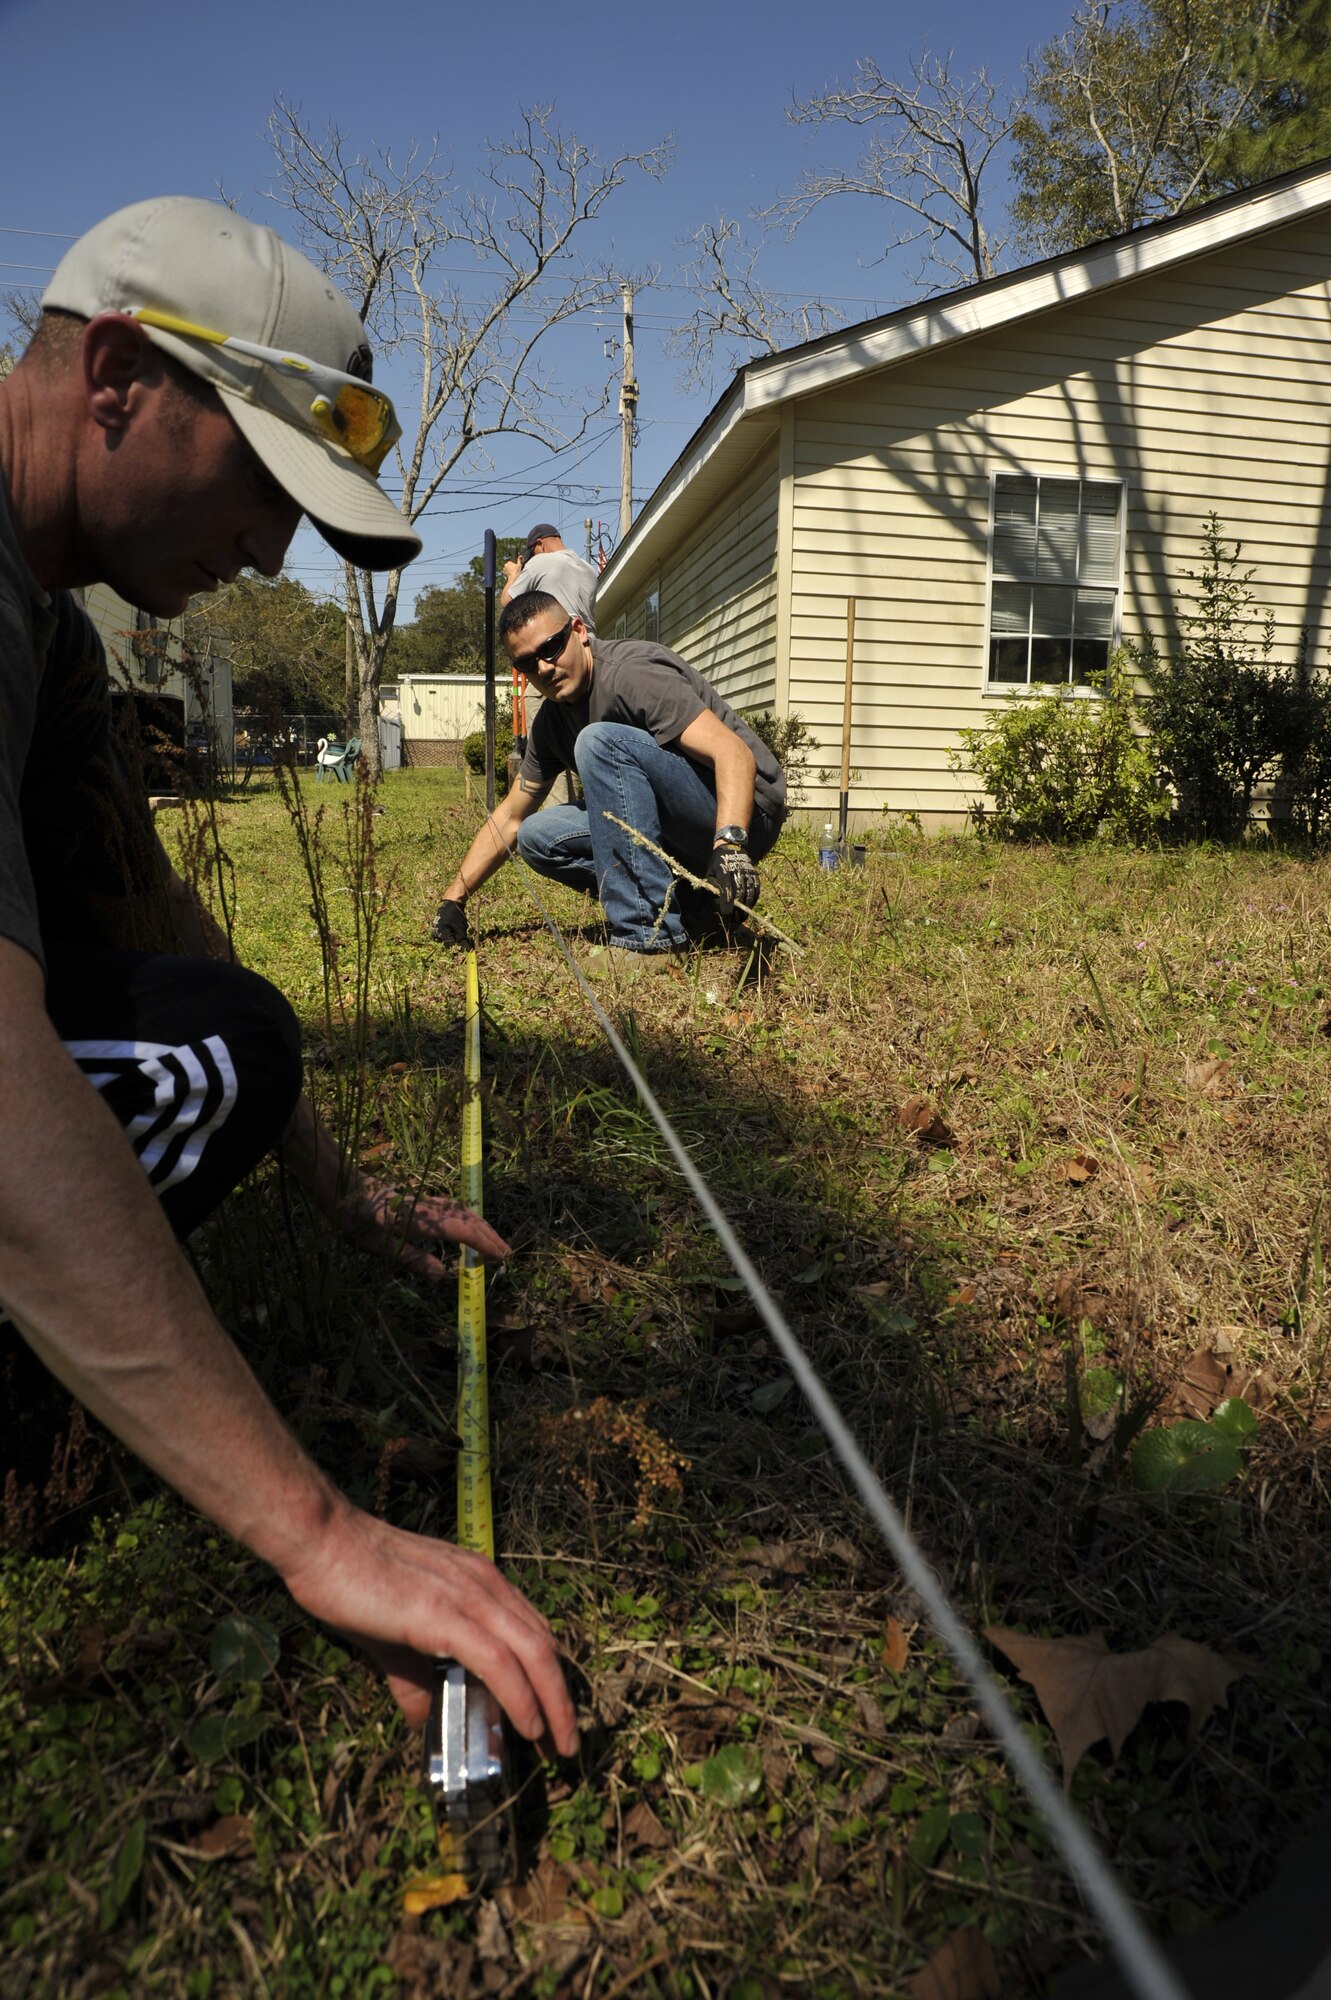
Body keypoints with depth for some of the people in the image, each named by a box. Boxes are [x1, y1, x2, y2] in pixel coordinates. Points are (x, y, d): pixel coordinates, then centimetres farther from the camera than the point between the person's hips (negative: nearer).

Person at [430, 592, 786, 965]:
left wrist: (729, 843, -45)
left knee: (600, 741, -27)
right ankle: (691, 906, -1)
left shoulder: (633, 673, -18)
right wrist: (453, 899, 10)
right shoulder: (551, 720, 7)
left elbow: (735, 753, -30)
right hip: (678, 834, 9)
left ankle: (648, 936, -27)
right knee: (537, 837, 3)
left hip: (745, 815, -8)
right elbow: (509, 819, 15)